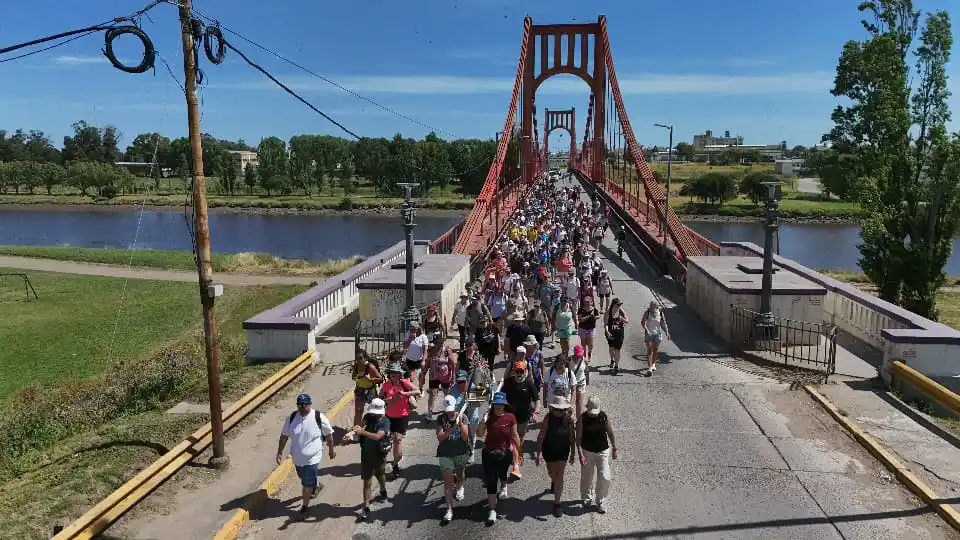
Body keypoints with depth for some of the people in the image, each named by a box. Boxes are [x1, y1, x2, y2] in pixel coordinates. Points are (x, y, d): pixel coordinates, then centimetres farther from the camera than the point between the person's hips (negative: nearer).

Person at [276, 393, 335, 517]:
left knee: (308, 483, 0)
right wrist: (279, 452, 1)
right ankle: (315, 485, 57)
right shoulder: (292, 418, -8)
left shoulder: (319, 418, -18)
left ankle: (304, 506, 19)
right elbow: (284, 436, 3)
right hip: (297, 458, 5)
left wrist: (332, 450, 3)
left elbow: (329, 434, -5)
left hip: (312, 458, -5)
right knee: (304, 478, 26)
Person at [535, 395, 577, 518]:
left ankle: (557, 504, 9)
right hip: (549, 450, 0)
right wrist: (539, 453, -20)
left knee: (559, 476, -1)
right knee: (552, 474, 18)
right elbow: (541, 436, -17)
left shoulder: (569, 419, -13)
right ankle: (554, 483, 56)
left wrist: (573, 453, 1)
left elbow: (572, 437, -3)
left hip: (563, 451, 0)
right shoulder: (548, 419, -19)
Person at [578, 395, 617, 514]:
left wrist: (614, 449, 7)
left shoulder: (604, 417, -9)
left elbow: (611, 433, 4)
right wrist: (580, 454, -18)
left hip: (603, 451, 1)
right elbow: (578, 438, -12)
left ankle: (601, 501, 15)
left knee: (605, 477, -6)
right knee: (586, 477, 12)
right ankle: (587, 498, 38)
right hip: (587, 451, 0)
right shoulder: (582, 419, -13)